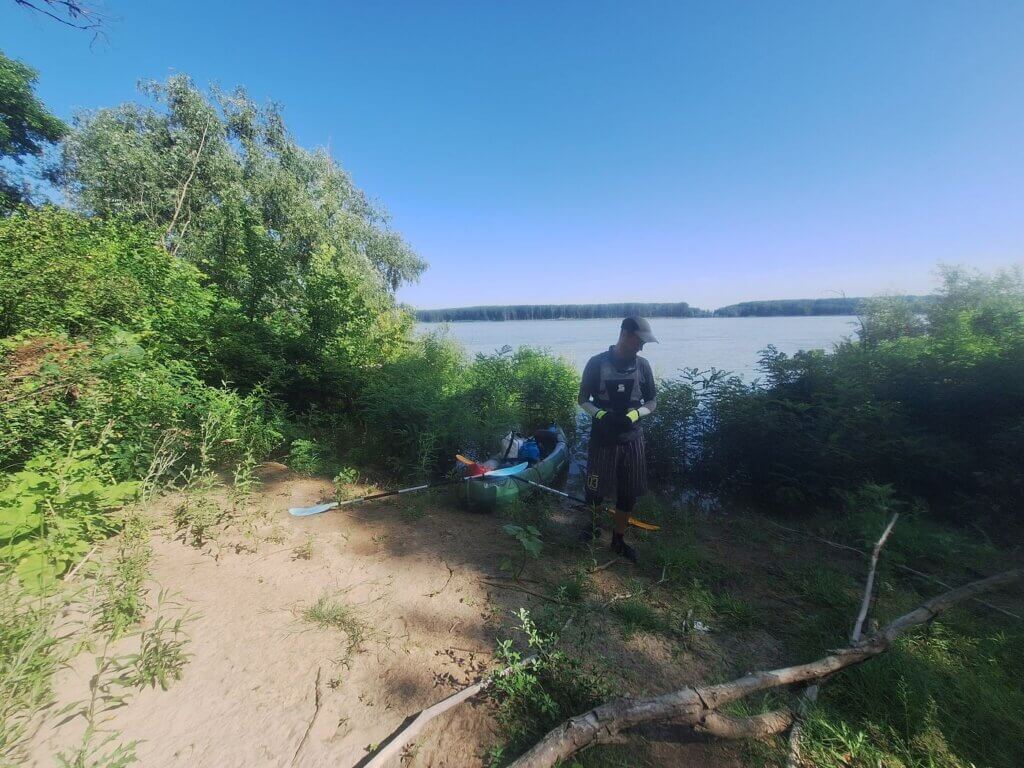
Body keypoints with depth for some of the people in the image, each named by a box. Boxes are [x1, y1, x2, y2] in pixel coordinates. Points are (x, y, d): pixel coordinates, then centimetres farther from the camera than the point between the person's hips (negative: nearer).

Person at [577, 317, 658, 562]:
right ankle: (594, 523, 42)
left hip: (632, 439, 3)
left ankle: (618, 540, 31)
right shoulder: (597, 363, -10)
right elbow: (583, 400, -3)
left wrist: (633, 415, -14)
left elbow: (653, 401, 5)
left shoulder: (642, 365, -2)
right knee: (595, 488, 12)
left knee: (628, 493, 11)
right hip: (602, 438, -2)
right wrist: (601, 415, -21)